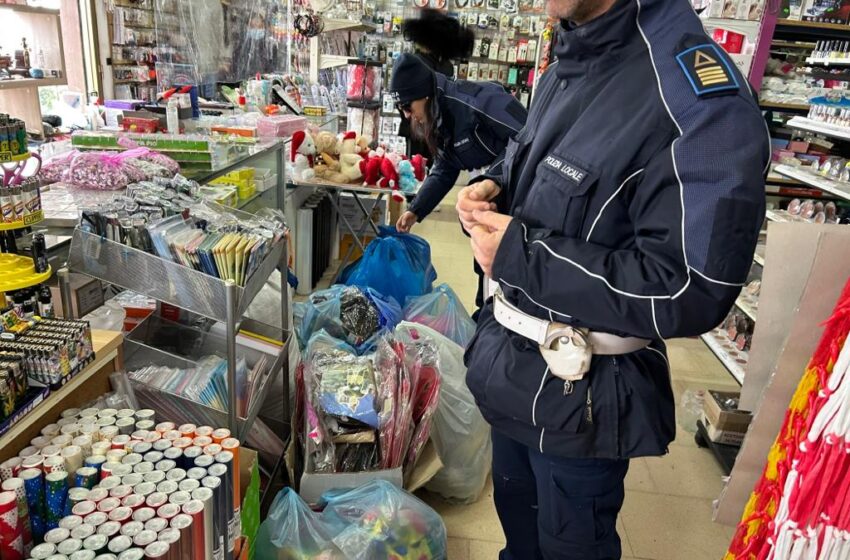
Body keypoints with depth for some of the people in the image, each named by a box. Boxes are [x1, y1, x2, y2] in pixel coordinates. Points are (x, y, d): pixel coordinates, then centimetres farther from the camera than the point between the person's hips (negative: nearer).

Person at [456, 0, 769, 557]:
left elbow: (691, 292, -28)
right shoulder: (568, 66, 2)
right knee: (515, 507, 30)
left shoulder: (696, 97, -26)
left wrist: (518, 255, -26)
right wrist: (494, 186, -3)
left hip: (577, 390, -7)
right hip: (511, 360, 8)